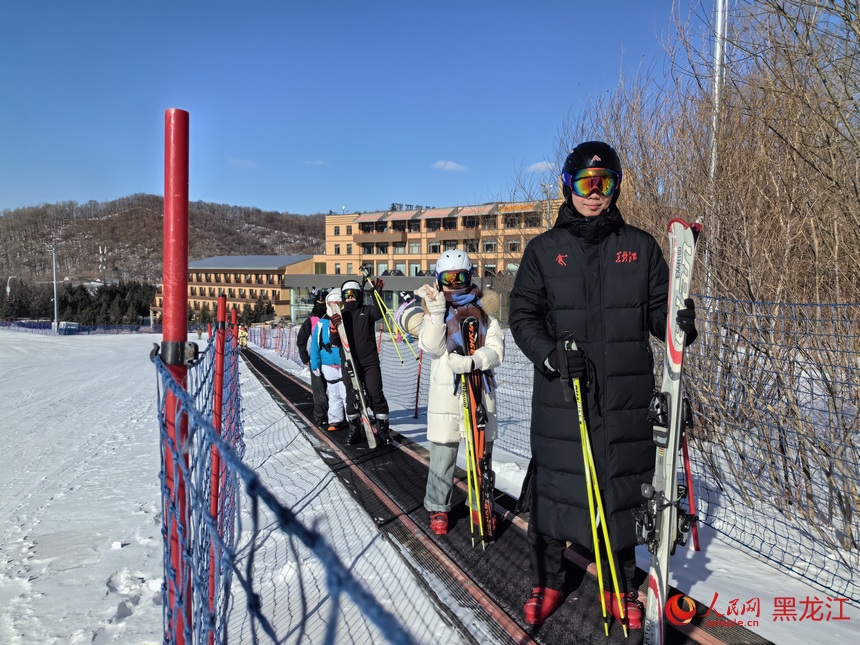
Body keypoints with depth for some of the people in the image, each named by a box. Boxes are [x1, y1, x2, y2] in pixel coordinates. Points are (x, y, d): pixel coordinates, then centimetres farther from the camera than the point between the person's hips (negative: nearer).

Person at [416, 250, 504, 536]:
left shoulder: (483, 313, 8)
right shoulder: (434, 312, 8)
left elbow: (496, 350, -5)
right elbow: (431, 347, -9)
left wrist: (471, 362, -22)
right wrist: (437, 313, -18)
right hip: (445, 394, -1)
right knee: (443, 455, 2)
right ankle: (438, 508, 18)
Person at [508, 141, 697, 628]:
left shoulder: (640, 247, 8)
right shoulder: (545, 250, 4)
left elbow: (656, 311, 9)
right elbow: (523, 315, 0)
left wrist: (680, 323, -14)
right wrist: (551, 354, -18)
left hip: (626, 395, 1)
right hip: (560, 394, -1)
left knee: (624, 488, 10)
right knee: (554, 486, 6)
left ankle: (622, 588, 30)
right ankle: (548, 581, 27)